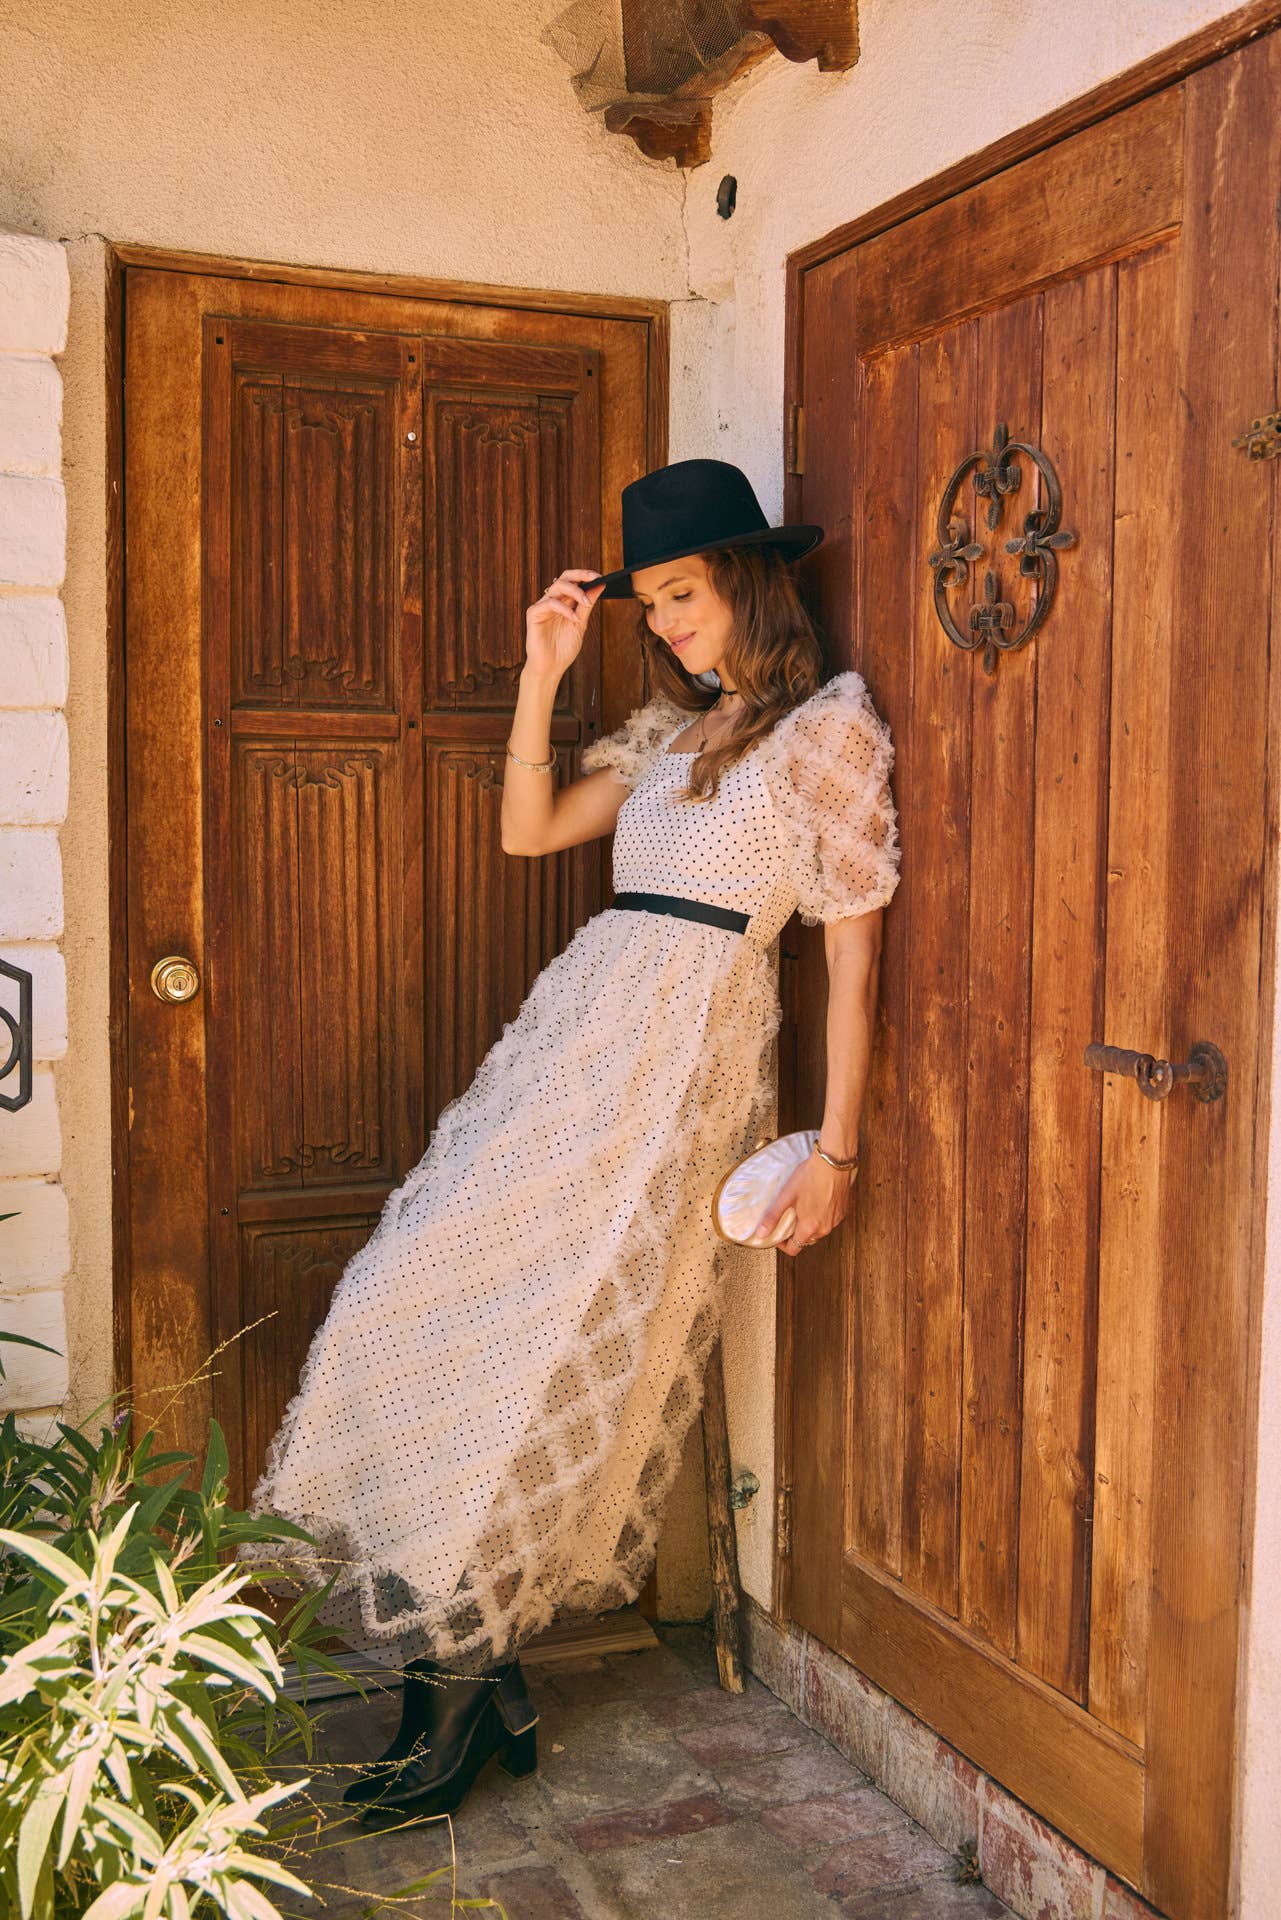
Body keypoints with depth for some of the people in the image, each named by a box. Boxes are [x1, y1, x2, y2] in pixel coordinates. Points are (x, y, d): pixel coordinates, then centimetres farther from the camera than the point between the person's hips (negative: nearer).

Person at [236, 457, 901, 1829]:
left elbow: (852, 950, -6)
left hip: (687, 1051, -7)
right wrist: (542, 673, 9)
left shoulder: (829, 725, -1)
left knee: (550, 1348, -8)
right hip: (579, 1026, 7)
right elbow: (528, 832, 17)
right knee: (432, 1314, 0)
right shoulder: (669, 725, 20)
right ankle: (478, 1672, 10)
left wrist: (834, 1151, -9)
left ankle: (459, 1706, 8)